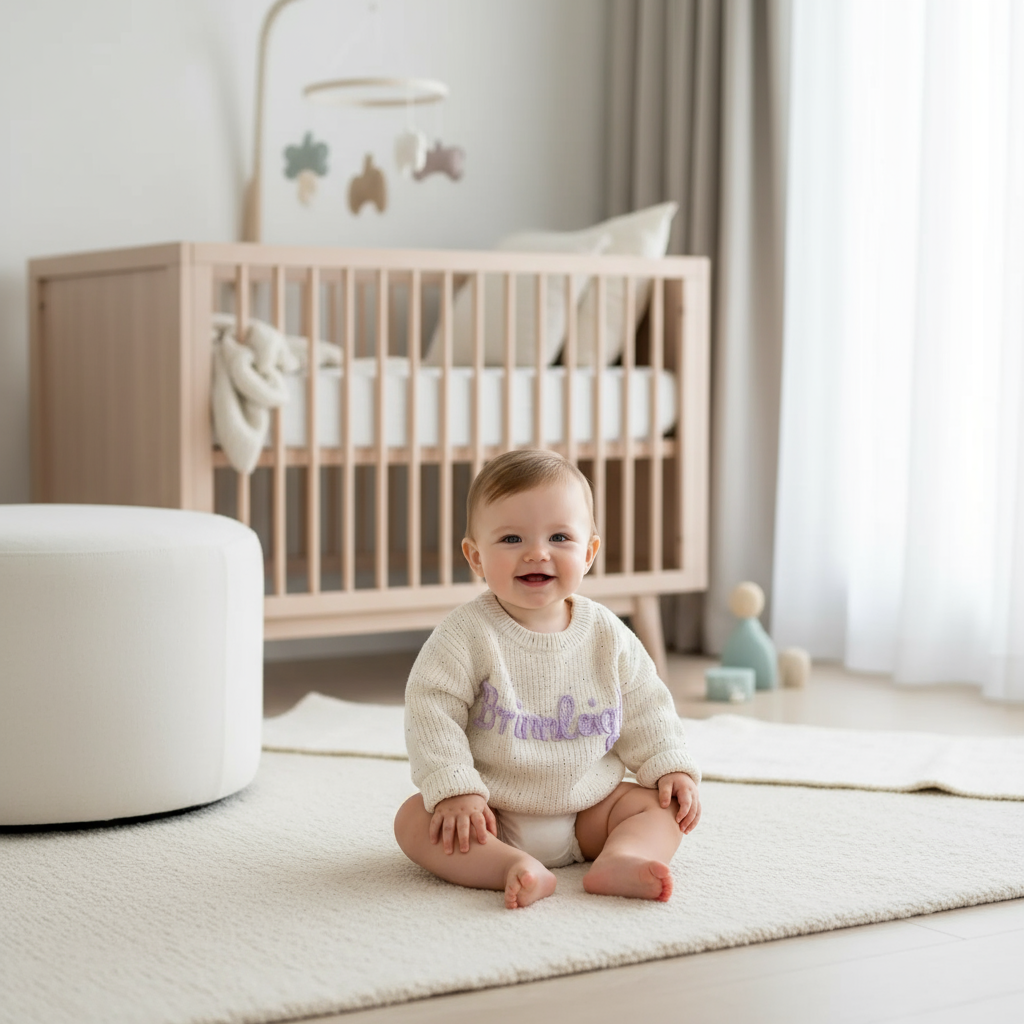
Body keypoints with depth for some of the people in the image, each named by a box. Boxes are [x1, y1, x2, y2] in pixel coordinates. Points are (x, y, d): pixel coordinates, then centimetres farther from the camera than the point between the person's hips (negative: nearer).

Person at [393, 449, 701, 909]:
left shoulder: (608, 635, -1)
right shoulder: (468, 633, -14)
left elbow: (645, 708, 9)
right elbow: (431, 710, -16)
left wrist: (671, 768, -1)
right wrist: (454, 791, -23)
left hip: (588, 810, 3)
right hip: (492, 816, -3)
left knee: (664, 804, -11)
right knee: (414, 819, -26)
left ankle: (621, 858, -35)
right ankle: (516, 869, -42)